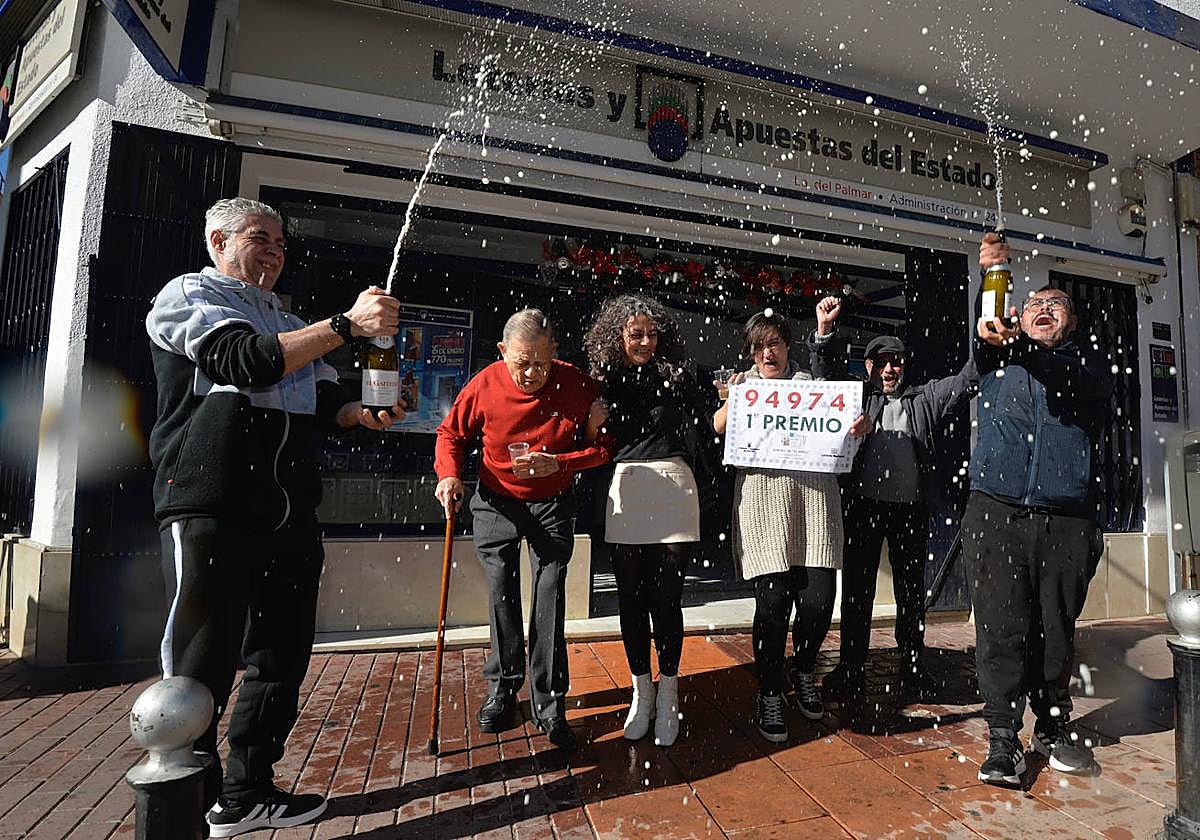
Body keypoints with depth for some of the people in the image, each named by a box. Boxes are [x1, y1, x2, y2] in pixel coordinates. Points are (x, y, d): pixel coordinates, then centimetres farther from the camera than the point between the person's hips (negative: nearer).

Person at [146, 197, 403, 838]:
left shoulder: (291, 323, 25)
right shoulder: (188, 294, 4)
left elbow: (324, 404, 20)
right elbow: (245, 361, -15)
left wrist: (366, 414, -1)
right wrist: (347, 323, -19)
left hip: (291, 513, 7)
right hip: (210, 506, -7)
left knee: (282, 659, 12)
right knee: (201, 667, -1)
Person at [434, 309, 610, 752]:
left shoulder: (578, 384, -18)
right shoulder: (484, 385, -16)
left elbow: (603, 446, -9)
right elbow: (450, 433, 1)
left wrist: (558, 463, -25)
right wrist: (449, 474, -17)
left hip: (553, 503, -1)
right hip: (496, 502, 1)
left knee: (550, 600, -2)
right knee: (502, 598, 7)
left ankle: (550, 705, 10)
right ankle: (502, 689, 27)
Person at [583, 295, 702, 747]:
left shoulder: (675, 378, 5)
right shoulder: (604, 381, 9)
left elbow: (699, 433, -1)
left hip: (672, 488, -2)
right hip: (624, 492, 2)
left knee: (666, 598, 2)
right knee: (631, 598, 8)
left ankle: (667, 695, 19)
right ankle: (641, 693, 24)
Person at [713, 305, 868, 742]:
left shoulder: (809, 381, 17)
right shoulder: (743, 385, 15)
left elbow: (835, 428, 12)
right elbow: (718, 428, 2)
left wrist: (858, 426, -9)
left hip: (813, 498, 2)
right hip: (764, 502, -1)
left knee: (818, 600, -2)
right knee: (772, 603, -5)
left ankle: (804, 671, 28)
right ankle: (769, 694, 15)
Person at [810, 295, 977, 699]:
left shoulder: (923, 398, 16)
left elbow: (964, 381, 6)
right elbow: (829, 371, -2)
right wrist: (824, 332, -17)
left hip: (911, 507, 2)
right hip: (864, 504, -2)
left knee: (911, 590, 12)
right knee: (858, 588, 4)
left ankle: (912, 666, 27)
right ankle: (851, 668, 14)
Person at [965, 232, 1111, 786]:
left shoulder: (1091, 360, 12)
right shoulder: (996, 358, 16)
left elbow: (1070, 380, -11)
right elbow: (979, 332, -5)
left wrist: (1014, 345, -28)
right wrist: (991, 272, -20)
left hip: (1068, 518, 1)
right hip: (997, 512, 0)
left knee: (1056, 630, 9)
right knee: (1001, 629, -2)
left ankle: (1055, 728, 27)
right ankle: (1003, 740, 8)